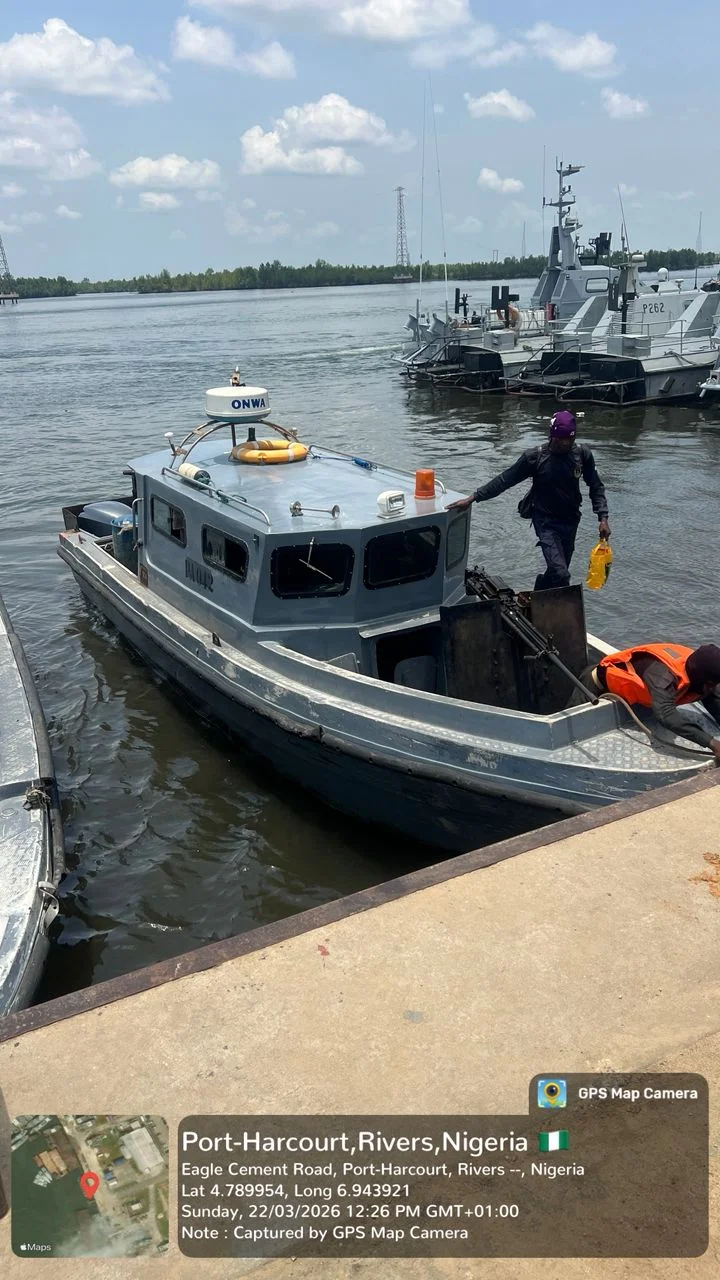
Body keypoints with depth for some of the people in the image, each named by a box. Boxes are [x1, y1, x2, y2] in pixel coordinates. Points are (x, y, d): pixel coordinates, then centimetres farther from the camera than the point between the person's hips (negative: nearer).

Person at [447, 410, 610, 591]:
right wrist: (472, 498, -15)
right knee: (560, 574, -19)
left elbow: (596, 487, 2)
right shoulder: (535, 457, -16)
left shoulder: (583, 454, -8)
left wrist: (603, 518, -9)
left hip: (570, 521, 4)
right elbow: (504, 480, -11)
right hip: (546, 521, -4)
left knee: (558, 571, 14)